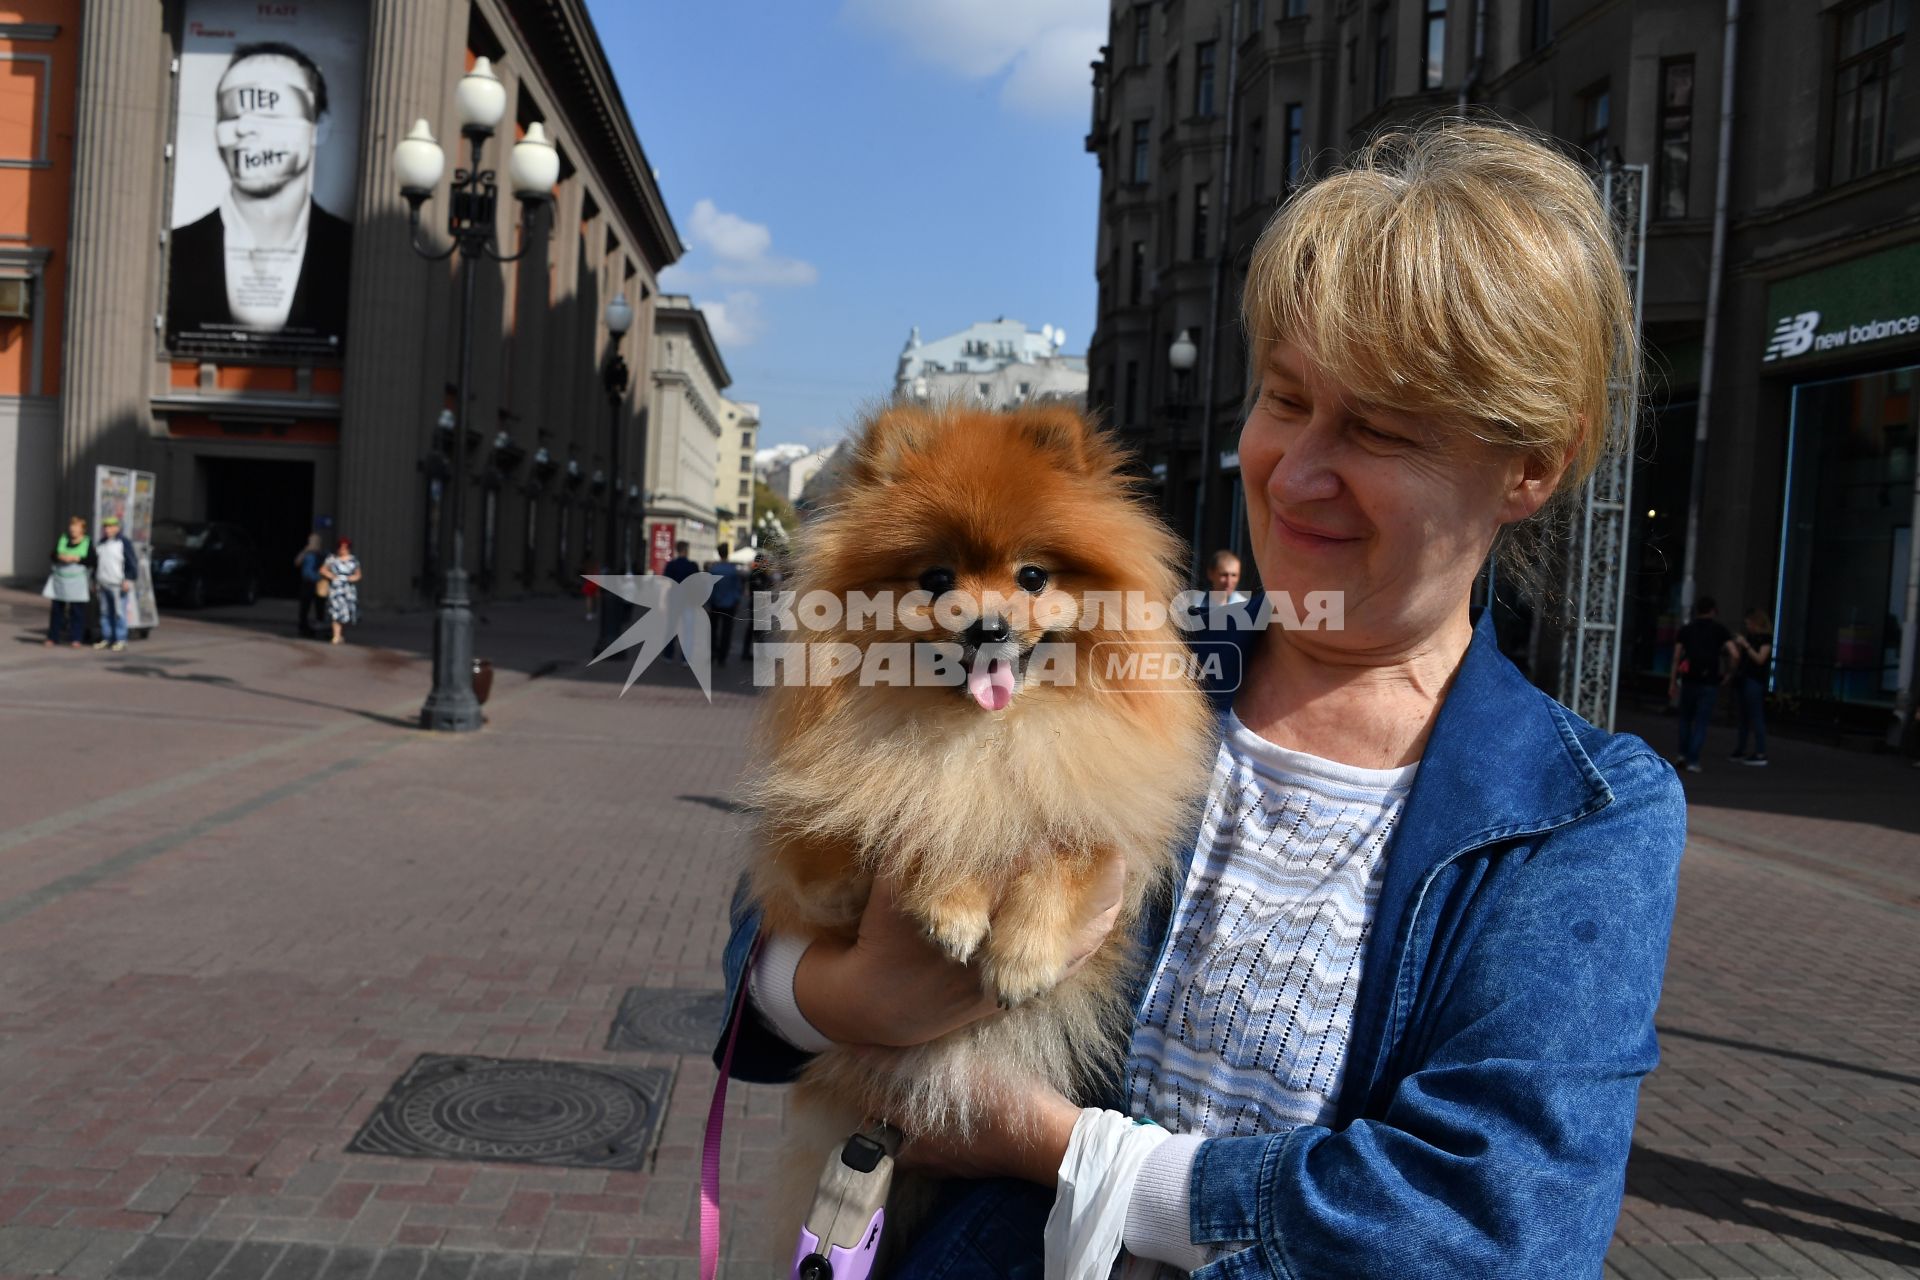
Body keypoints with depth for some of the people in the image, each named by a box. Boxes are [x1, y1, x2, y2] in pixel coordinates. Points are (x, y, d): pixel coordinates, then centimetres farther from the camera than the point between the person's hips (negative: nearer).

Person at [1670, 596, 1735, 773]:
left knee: (1686, 718, 19)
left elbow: (1676, 658, 2)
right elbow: (1733, 654, -8)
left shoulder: (1686, 629, 8)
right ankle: (1693, 761, -2)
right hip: (1710, 682, -2)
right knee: (1701, 721, 2)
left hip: (1689, 680, 2)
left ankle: (1684, 754, 15)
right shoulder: (1720, 629, 3)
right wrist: (1726, 671, 9)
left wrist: (1673, 683, 5)